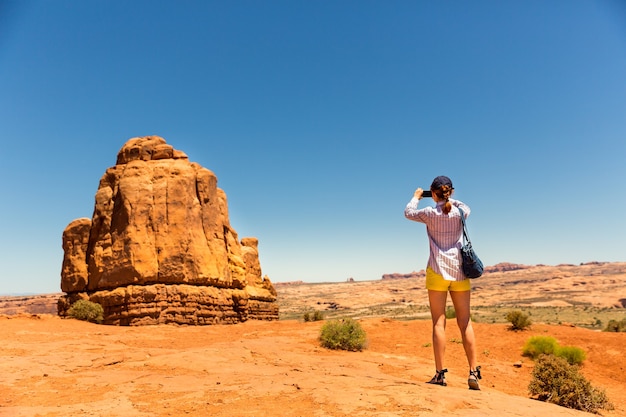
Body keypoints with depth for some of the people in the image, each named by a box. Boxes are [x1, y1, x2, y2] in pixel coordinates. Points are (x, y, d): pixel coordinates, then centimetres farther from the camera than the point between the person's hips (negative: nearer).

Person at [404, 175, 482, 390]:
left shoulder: (430, 213, -4)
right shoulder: (459, 212, 3)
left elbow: (408, 213, 15)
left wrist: (416, 197, 31)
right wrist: (450, 199, 31)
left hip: (437, 271, -3)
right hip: (459, 270, 3)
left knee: (439, 322, -1)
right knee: (465, 322, 6)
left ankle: (440, 374, 0)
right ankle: (473, 372, 7)